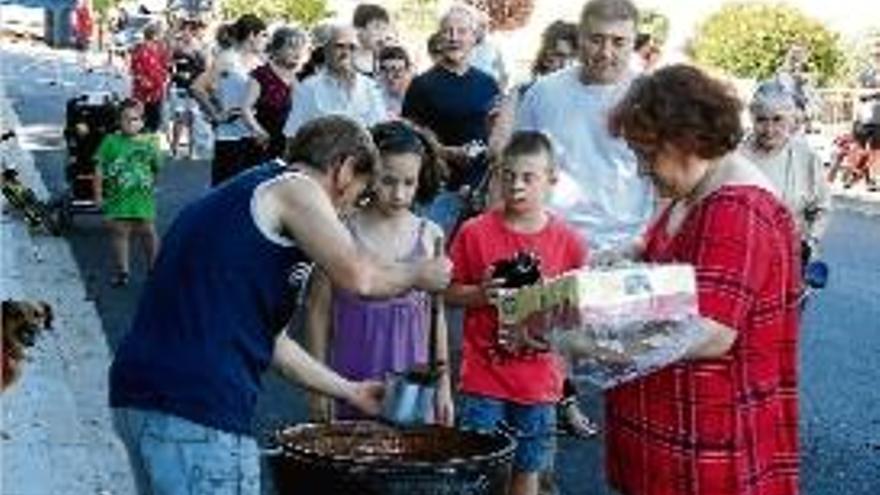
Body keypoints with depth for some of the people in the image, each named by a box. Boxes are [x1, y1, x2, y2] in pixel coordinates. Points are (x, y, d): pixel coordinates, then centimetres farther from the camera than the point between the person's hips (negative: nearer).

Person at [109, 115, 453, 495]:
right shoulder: (293, 187, -2)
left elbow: (269, 337, 28)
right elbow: (358, 278, -15)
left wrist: (349, 391, 33)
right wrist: (417, 274, 5)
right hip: (197, 407, -10)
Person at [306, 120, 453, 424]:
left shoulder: (429, 237, 2)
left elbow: (436, 314, 10)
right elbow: (319, 311, 1)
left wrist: (444, 386, 10)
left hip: (414, 382, 2)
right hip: (354, 381, -2)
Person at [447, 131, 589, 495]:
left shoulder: (568, 241, -2)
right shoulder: (475, 232, -5)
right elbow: (449, 293, 1)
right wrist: (481, 294, -17)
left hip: (539, 379, 1)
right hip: (484, 376, -1)